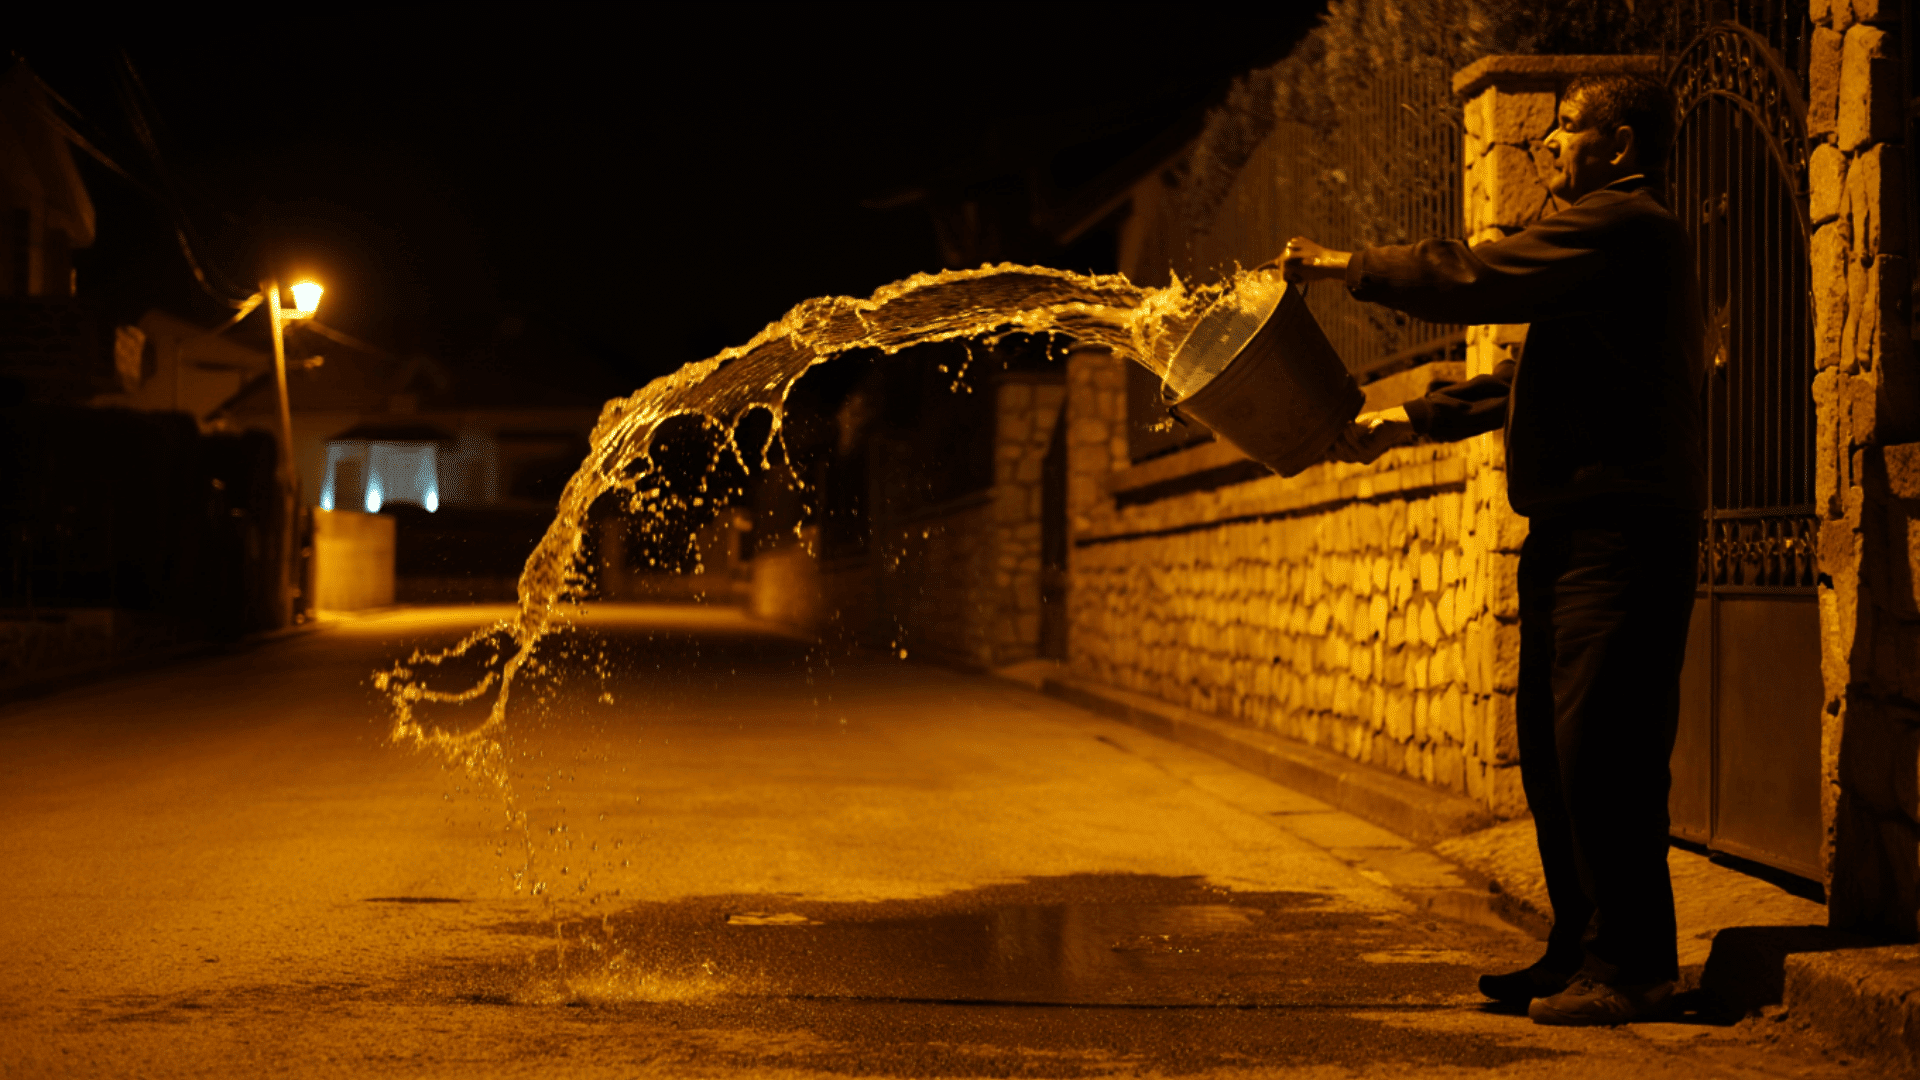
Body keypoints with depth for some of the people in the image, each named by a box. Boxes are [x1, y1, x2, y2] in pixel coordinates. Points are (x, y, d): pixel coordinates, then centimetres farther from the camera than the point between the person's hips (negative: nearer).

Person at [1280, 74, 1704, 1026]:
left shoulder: (1623, 225, -9)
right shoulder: (1612, 236, 26)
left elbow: (1477, 280, -17)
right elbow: (1528, 376, 27)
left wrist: (1348, 266, -6)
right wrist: (1410, 421, 19)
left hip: (1622, 528, -11)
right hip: (1571, 528, 11)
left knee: (1601, 746, -11)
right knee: (1552, 749, 11)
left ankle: (1632, 964, -6)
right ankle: (1581, 953, 18)